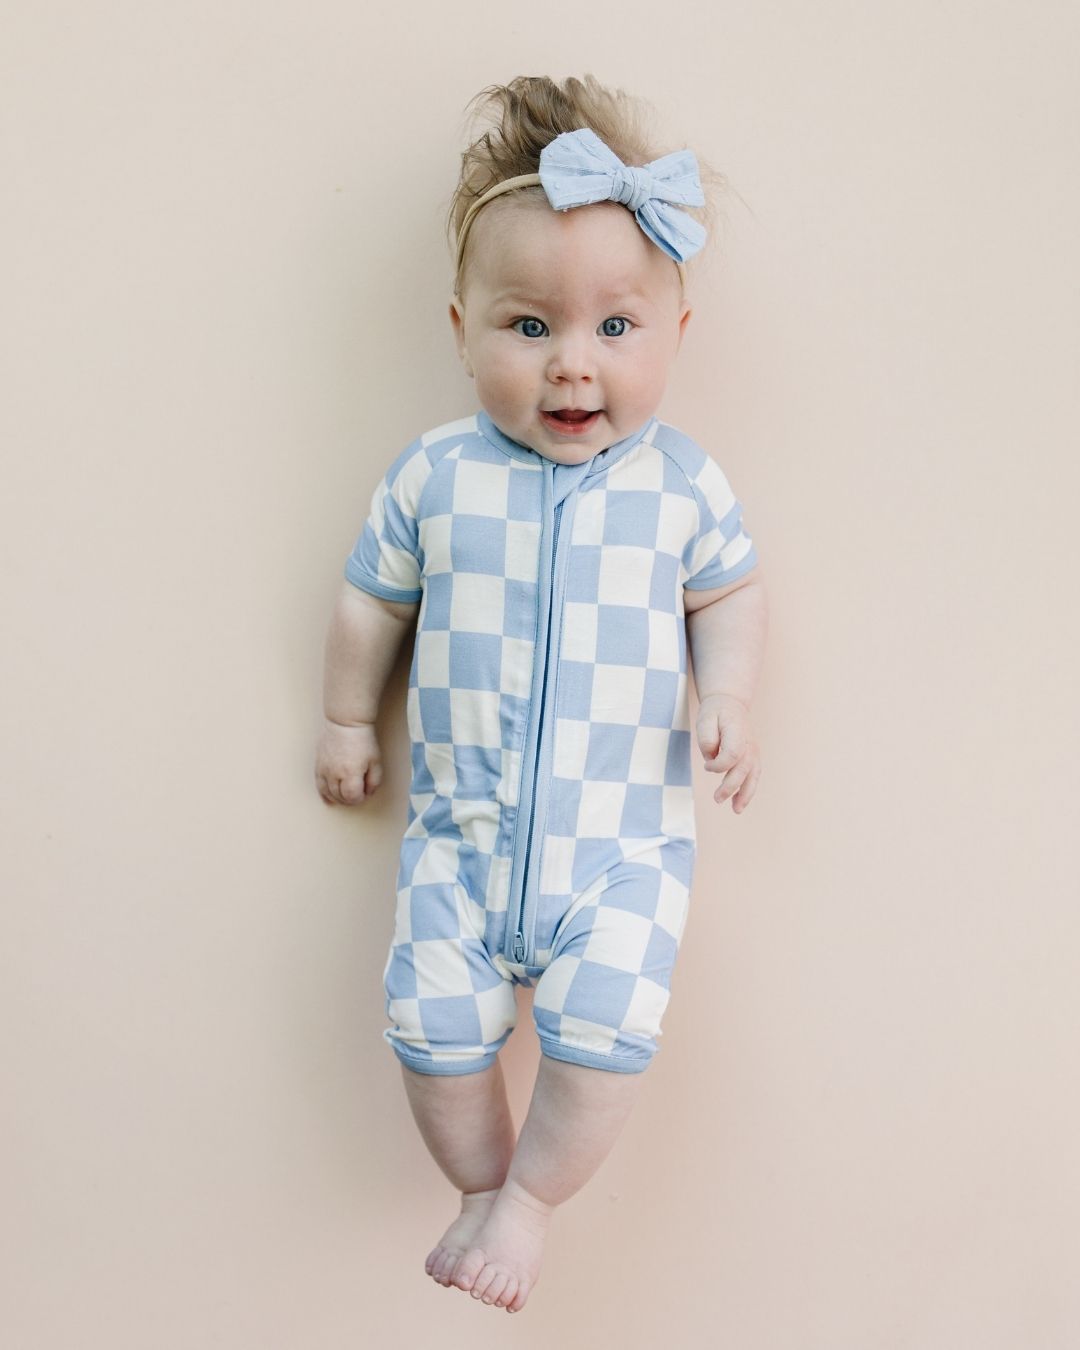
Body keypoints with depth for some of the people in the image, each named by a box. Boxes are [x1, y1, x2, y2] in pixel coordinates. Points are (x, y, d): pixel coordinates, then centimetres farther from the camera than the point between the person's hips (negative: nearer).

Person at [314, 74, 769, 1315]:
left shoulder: (680, 482, -4)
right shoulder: (433, 477, -2)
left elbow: (727, 592, 10)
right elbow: (372, 598, 11)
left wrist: (729, 699, -6)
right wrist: (347, 719, 15)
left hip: (625, 838, -1)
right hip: (463, 830, 2)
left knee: (603, 1033, -12)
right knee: (434, 1025, 0)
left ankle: (529, 1200, 16)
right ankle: (482, 1185, 28)